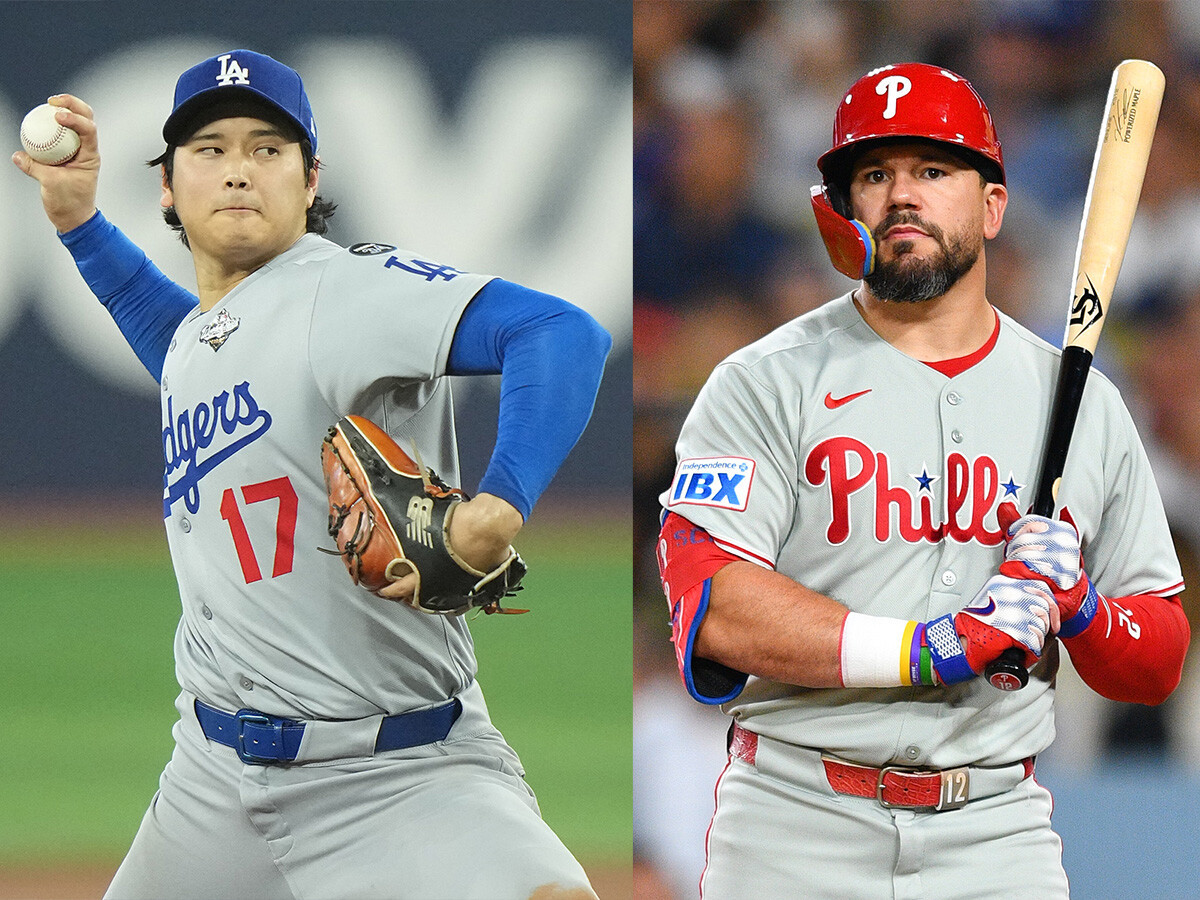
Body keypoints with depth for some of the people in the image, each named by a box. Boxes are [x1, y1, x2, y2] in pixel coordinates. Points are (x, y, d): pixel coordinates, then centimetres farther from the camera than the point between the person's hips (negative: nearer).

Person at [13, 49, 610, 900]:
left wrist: (498, 508, -42)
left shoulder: (351, 289, -14)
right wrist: (80, 221, 26)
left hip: (399, 774, -8)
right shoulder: (194, 331, 12)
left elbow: (564, 336, -28)